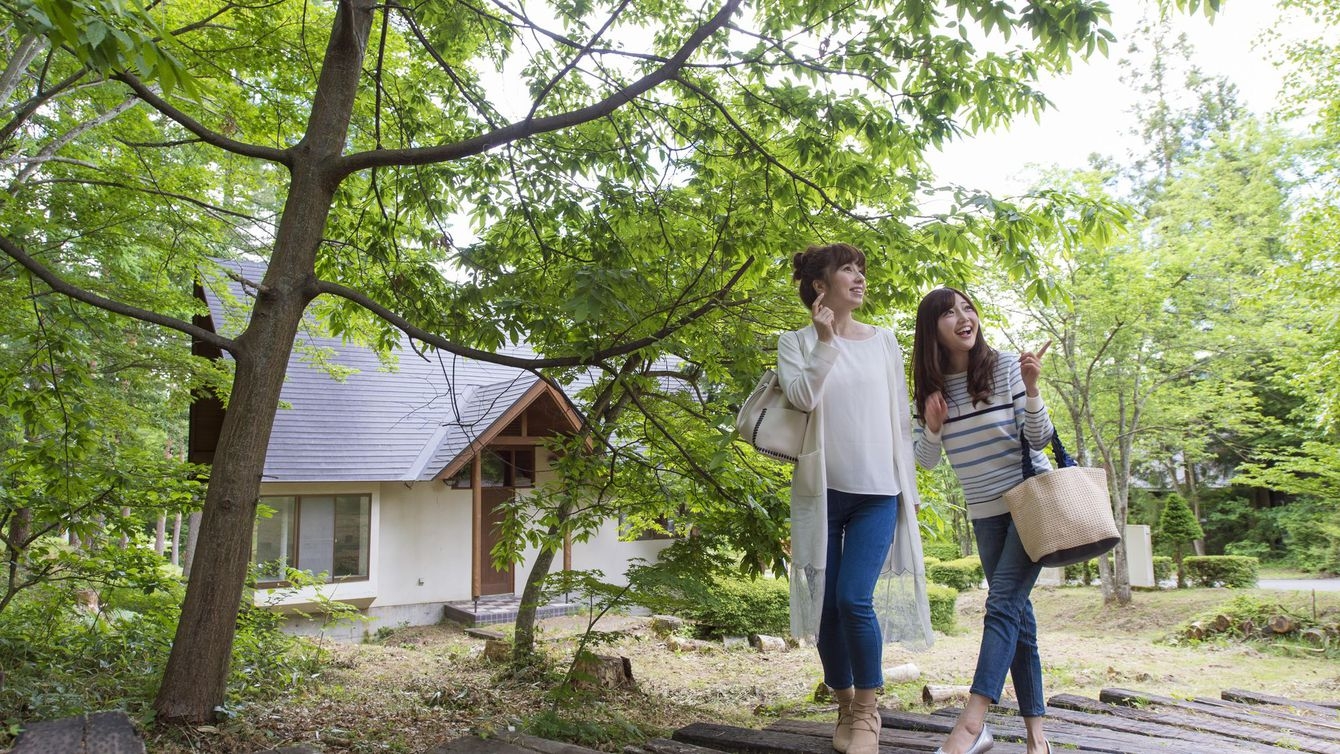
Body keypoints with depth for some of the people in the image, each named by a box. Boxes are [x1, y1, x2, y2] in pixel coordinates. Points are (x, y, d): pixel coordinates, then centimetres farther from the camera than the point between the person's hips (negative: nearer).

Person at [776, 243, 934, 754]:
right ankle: (845, 707, 23)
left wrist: (909, 490, 9)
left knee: (855, 599, -12)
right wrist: (825, 340, -17)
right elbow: (802, 396, -13)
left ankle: (866, 713, 6)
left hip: (877, 492, 0)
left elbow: (901, 420, 10)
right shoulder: (795, 342, 5)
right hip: (820, 491, 0)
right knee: (826, 606, 4)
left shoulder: (883, 341, 9)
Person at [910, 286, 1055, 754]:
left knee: (1003, 602, -15)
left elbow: (1040, 439, -9)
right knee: (1016, 611, 6)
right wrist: (933, 427, -13)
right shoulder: (931, 387, 0)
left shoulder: (1007, 368, -10)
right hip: (985, 511, 4)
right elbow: (927, 461, 7)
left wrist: (1031, 389, -24)